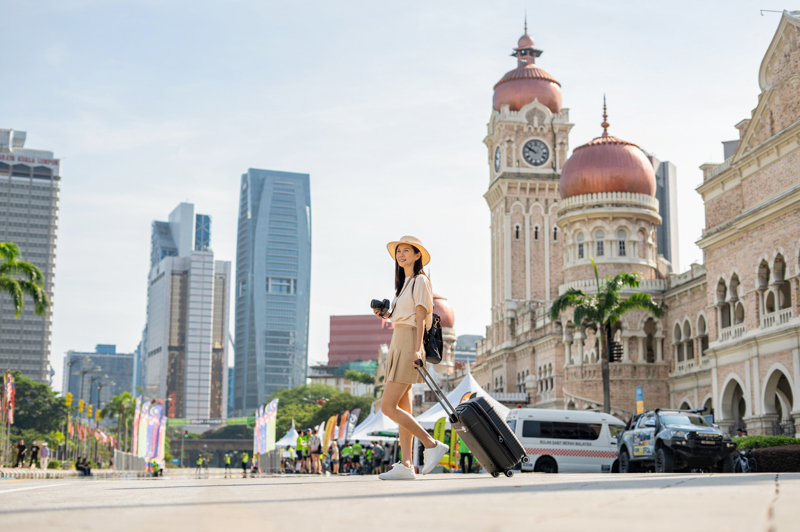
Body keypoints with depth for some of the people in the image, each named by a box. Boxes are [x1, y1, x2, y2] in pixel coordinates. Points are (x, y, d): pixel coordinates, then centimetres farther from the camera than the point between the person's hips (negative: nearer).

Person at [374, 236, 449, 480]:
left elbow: (420, 318, -13)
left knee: (388, 407, -15)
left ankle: (432, 445, -9)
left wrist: (416, 350, -21)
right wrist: (387, 315, 8)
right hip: (397, 344, 10)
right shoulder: (403, 283, 21)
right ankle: (406, 465, 3)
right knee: (402, 409, 4)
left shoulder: (420, 281, -5)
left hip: (408, 344, -10)